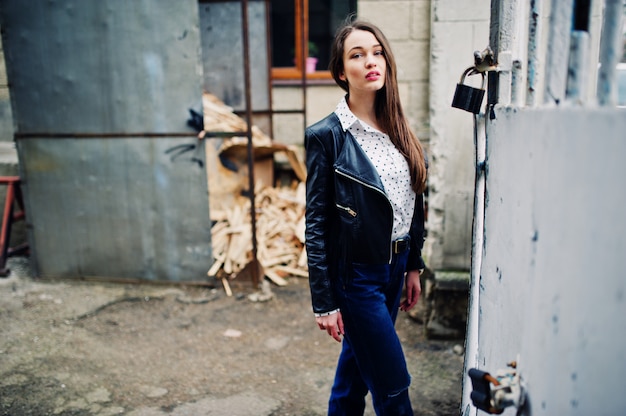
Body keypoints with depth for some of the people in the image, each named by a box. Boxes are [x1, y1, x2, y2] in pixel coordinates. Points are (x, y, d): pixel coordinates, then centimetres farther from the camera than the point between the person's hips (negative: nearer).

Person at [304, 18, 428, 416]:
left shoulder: (397, 129, 5)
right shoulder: (326, 135, -13)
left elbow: (413, 205, 12)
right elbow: (316, 224, -13)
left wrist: (414, 266, 13)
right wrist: (324, 303, -12)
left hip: (394, 268, 6)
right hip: (356, 274, -6)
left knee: (357, 363, 22)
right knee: (393, 384, 5)